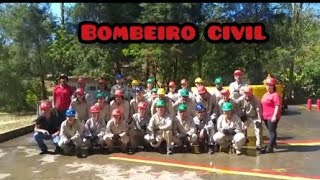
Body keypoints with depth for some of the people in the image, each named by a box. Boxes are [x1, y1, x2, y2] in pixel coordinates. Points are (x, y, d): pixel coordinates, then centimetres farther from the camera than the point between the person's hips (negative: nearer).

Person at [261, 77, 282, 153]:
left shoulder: (275, 95, -12)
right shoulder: (265, 95, 16)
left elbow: (277, 106, -19)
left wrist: (274, 116, -25)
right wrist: (262, 114, 21)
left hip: (272, 117, -9)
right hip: (266, 117, 9)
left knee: (272, 131, -6)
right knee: (270, 131, 20)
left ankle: (270, 148, -6)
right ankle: (273, 143, 36)